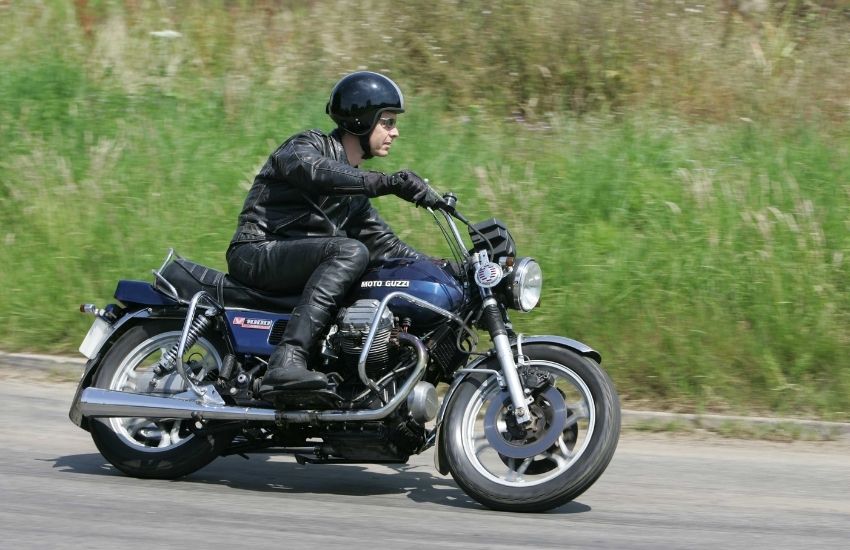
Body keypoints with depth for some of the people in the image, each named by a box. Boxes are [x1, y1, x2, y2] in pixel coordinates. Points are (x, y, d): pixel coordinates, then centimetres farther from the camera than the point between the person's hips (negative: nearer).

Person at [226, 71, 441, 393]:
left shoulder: (355, 194, 22)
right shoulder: (308, 145, -4)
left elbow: (383, 243, 23)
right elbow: (316, 172, -27)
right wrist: (388, 182, -35)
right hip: (257, 253, -9)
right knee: (351, 251, -31)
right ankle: (287, 361, -43)